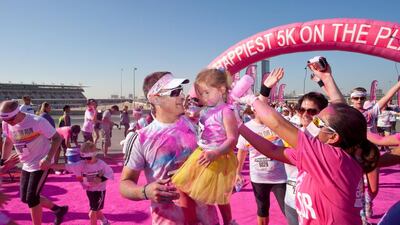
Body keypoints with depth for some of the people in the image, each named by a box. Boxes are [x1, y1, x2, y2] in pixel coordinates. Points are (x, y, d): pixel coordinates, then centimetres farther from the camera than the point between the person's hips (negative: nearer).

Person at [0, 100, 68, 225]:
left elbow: (57, 138, -19)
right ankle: (59, 209, 26)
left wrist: (48, 158, -31)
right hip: (26, 165, 8)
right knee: (25, 198, 11)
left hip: (41, 164, -7)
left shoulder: (37, 121, -24)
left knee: (31, 197, -8)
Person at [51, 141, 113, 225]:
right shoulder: (81, 164, -12)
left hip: (99, 191, -5)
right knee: (96, 211, 23)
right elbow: (66, 166, -19)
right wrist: (50, 165, -29)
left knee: (92, 213, -5)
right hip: (89, 191, 5)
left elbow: (110, 174, -12)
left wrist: (100, 179, -27)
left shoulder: (101, 164, -18)